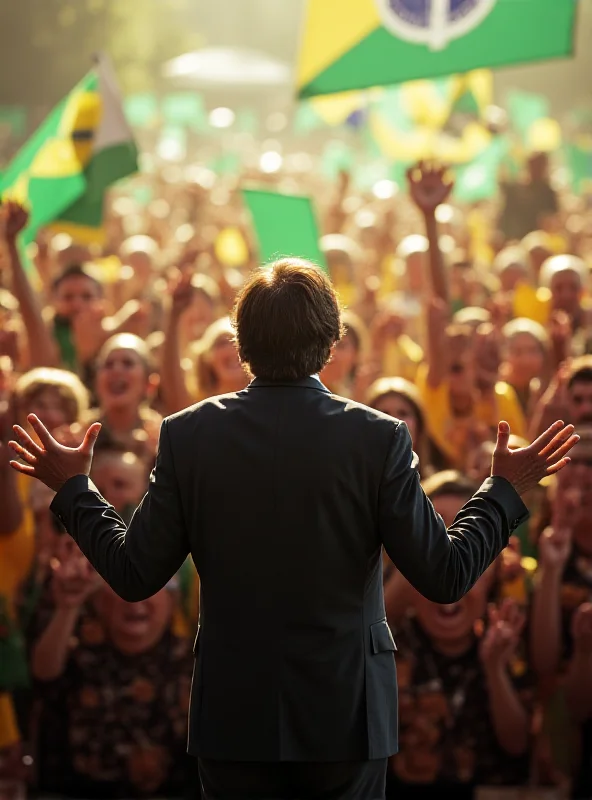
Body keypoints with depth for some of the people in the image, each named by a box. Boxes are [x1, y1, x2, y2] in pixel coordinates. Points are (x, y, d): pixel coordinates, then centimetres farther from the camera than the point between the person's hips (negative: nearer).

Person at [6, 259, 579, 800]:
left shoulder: (188, 434, -6)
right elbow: (445, 578, -8)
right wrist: (505, 489, 6)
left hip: (233, 718, 1)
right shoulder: (379, 438, -10)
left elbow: (134, 575, -2)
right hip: (345, 715, -1)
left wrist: (73, 487, 13)